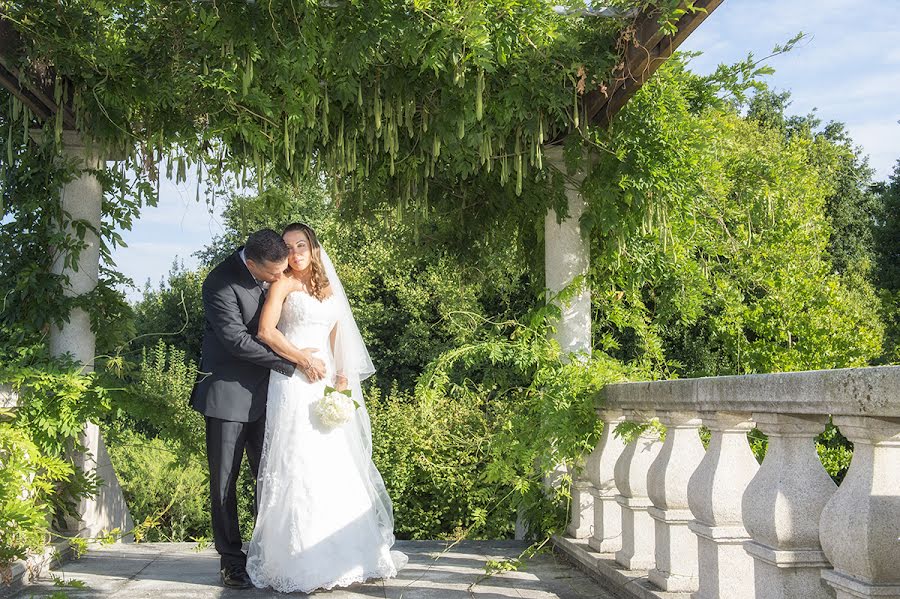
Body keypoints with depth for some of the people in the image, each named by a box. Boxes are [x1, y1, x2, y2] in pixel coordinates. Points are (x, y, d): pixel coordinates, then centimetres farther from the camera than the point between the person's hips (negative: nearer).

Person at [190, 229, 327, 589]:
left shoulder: (275, 276, 1)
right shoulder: (220, 284, -19)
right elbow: (238, 341, -21)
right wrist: (294, 361, -19)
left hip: (263, 391, 5)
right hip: (229, 392, -5)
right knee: (224, 479, 3)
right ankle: (231, 559, 13)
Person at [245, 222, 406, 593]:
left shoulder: (328, 288, 19)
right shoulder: (284, 284, 1)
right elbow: (266, 331, -10)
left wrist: (342, 376, 7)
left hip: (327, 386, 6)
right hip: (293, 384, -6)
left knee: (335, 467, 4)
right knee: (298, 468, -9)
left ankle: (340, 556, 13)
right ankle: (302, 564, -4)